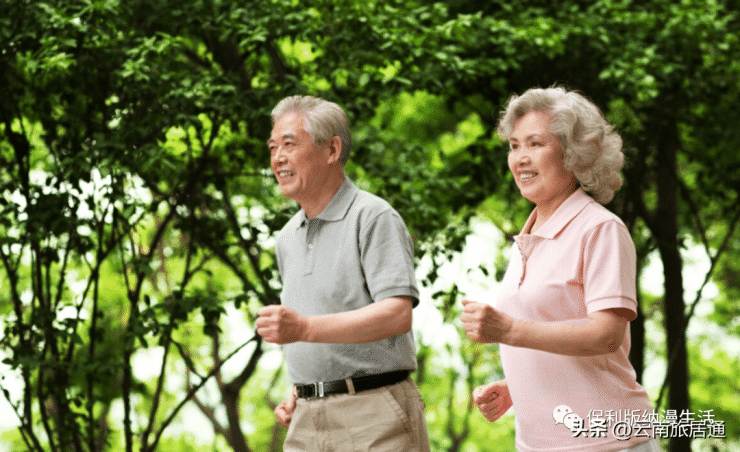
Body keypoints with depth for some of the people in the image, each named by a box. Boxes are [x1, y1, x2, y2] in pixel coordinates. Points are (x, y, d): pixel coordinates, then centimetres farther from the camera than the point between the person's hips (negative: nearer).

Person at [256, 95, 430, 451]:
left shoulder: (373, 218, -7)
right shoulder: (287, 239, 17)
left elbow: (398, 315, -19)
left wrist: (305, 328, -27)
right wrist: (297, 396, 10)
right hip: (307, 422, 6)